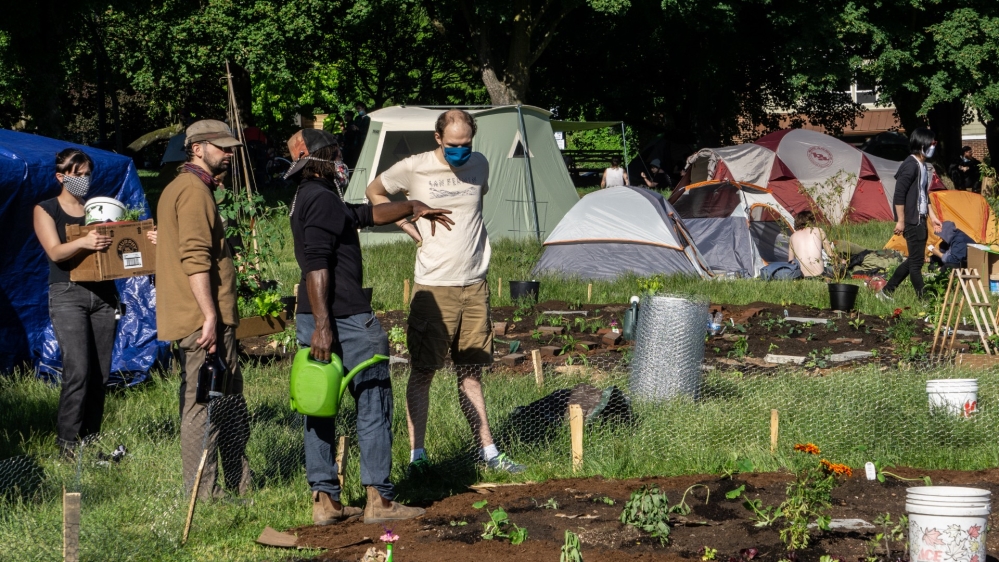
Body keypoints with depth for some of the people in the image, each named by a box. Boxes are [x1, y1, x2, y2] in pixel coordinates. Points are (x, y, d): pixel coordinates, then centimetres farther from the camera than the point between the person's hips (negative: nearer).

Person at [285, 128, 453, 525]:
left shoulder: (308, 198, 18)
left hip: (315, 318, 10)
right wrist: (323, 325, -26)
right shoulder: (322, 198, -14)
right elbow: (316, 265, -22)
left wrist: (411, 207, 37)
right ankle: (378, 500, 0)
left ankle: (324, 501, 10)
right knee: (374, 403, -1)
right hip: (345, 319, -10)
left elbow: (367, 214, 32)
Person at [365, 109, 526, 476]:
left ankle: (487, 451, 15)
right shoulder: (414, 169, -8)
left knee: (471, 371, 11)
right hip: (434, 288, -4)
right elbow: (374, 193, 7)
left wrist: (465, 232, 11)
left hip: (475, 286, 4)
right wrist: (410, 227, -2)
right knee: (423, 371, 0)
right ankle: (416, 453, 5)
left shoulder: (479, 166, 6)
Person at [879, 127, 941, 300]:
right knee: (916, 261, -3)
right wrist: (900, 221, -19)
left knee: (914, 259, 14)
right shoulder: (911, 165, -16)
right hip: (912, 221, -10)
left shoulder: (923, 166, 13)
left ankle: (886, 292, 21)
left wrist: (932, 216, 22)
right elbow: (899, 194, -19)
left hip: (920, 220, 10)